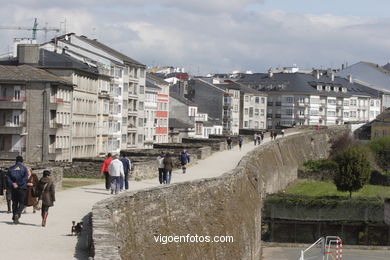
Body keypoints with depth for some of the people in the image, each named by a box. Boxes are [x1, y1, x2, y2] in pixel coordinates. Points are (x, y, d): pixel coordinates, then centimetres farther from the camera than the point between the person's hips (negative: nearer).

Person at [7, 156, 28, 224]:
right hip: (22, 188, -3)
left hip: (13, 188, 3)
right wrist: (18, 184, -13)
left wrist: (12, 184, -14)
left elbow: (8, 178, -5)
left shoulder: (11, 168, 6)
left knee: (14, 203, 13)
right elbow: (25, 178, -14)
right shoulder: (24, 168, -3)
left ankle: (14, 218, 13)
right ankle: (17, 214, -20)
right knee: (21, 203, 3)